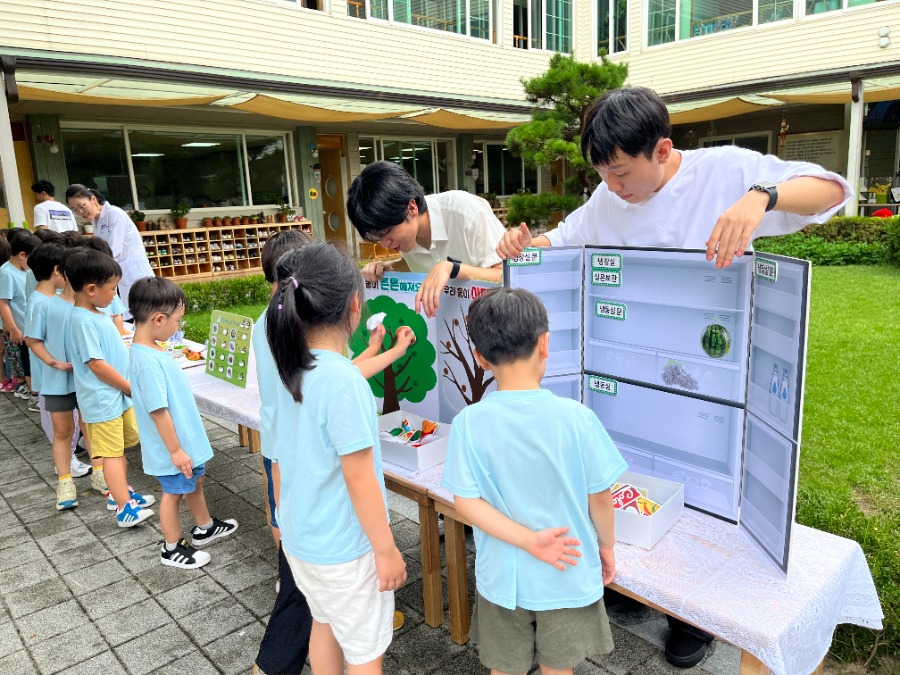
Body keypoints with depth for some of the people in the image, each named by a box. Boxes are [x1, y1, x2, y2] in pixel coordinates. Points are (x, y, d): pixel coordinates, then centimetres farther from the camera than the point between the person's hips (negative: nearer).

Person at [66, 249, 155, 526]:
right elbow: (96, 364, -22)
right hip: (103, 399, -9)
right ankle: (124, 509, 0)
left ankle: (120, 493, 32)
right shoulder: (83, 321, -20)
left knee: (121, 447, 18)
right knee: (112, 453, -4)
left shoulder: (97, 315, 9)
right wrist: (131, 388, -14)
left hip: (120, 395, 9)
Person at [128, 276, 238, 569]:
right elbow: (158, 411, -28)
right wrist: (175, 450, -21)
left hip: (187, 437, 9)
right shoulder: (147, 362, -31)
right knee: (174, 492, 10)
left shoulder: (153, 349, 0)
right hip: (174, 446, -9)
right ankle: (172, 548, 30)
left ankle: (204, 527, 45)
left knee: (195, 481, 25)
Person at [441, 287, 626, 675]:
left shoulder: (469, 423, -16)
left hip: (502, 579, 1)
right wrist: (607, 546, 7)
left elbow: (466, 502, -16)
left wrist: (528, 540, -15)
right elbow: (599, 497, -9)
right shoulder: (575, 417, -19)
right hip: (568, 575, 0)